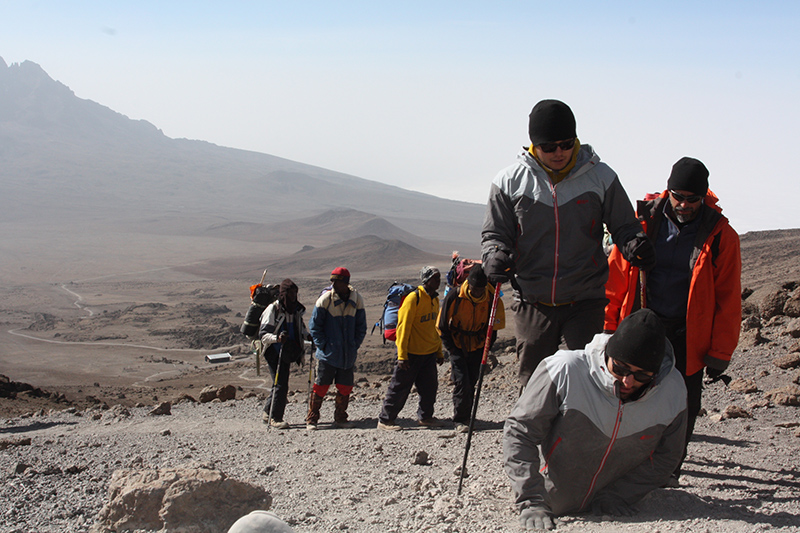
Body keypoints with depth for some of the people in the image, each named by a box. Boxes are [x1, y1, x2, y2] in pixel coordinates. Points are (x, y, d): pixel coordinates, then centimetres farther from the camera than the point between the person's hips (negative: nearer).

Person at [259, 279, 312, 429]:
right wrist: (277, 338, -31)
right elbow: (263, 333, -13)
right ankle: (275, 418, 0)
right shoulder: (273, 309, -11)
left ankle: (267, 413, 25)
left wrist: (308, 336, 6)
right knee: (280, 384, -9)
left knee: (280, 384, 10)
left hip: (287, 353, 7)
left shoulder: (296, 310, 10)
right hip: (274, 352, -7)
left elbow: (301, 328, 26)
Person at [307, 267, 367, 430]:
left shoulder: (356, 300, 2)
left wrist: (355, 346, 3)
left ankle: (340, 418, 22)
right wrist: (322, 345, -8)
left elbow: (361, 327, 12)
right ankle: (311, 419, 7)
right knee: (320, 386, -2)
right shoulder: (325, 299, -6)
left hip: (348, 354, 3)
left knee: (345, 387, 8)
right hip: (328, 354, -3)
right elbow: (314, 325, -1)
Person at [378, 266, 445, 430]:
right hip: (412, 353, -7)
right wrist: (402, 355, -18)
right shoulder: (414, 298, -14)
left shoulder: (435, 299, 11)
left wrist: (439, 352, 20)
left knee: (430, 386, 9)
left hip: (429, 354, 7)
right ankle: (385, 420, 7)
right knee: (400, 387, -2)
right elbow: (403, 327, -15)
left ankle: (425, 416, 27)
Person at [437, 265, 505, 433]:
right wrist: (452, 349, -9)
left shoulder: (492, 299, -12)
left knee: (471, 383, 6)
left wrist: (486, 349, 0)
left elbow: (494, 326, 4)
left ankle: (466, 417, 19)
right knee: (461, 382, -11)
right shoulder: (454, 297, -18)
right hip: (457, 347, -2)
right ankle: (460, 420, -3)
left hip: (478, 348, 2)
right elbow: (442, 326, -7)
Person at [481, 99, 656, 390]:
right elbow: (494, 233, 6)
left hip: (586, 301, -1)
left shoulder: (601, 177, -2)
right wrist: (495, 256, -17)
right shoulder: (510, 181, -2)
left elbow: (623, 226, 7)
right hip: (533, 302, 1)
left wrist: (635, 245, -16)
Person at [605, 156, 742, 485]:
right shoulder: (642, 222, -2)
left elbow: (728, 299, -1)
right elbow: (616, 279, 3)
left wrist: (720, 353, -3)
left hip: (687, 336, -1)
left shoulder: (721, 236, -4)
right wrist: (608, 329, 1)